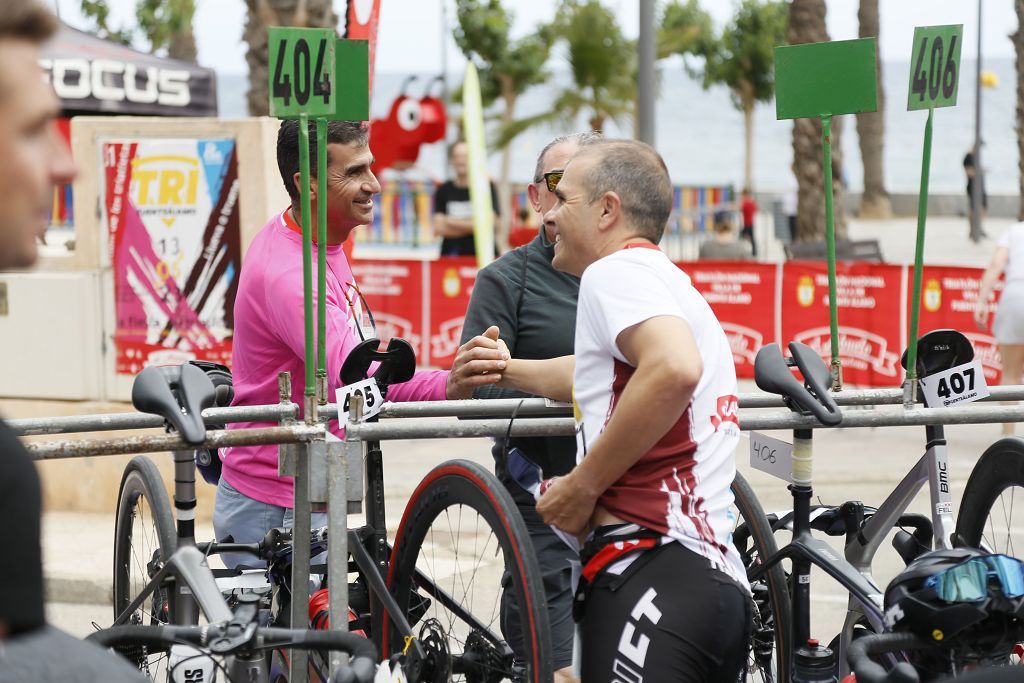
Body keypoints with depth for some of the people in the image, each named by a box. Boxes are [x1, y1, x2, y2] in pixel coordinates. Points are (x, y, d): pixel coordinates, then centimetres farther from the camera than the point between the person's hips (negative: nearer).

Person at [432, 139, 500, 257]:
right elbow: (439, 228, 0)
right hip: (451, 254, 2)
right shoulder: (444, 190, 7)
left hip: (482, 253, -2)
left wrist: (452, 222, -3)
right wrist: (470, 225, -7)